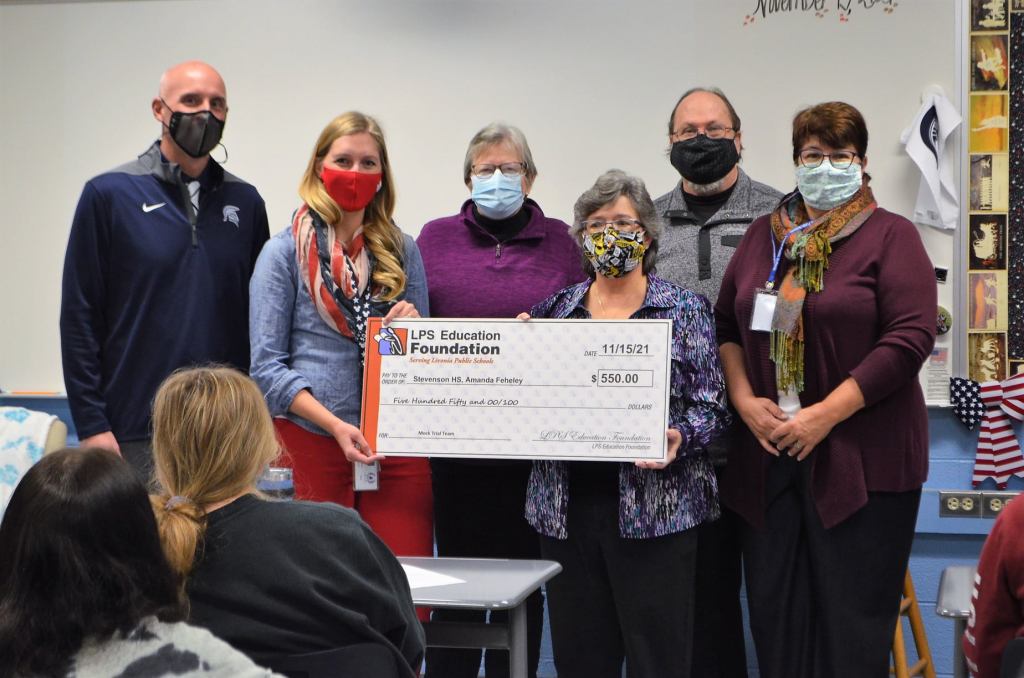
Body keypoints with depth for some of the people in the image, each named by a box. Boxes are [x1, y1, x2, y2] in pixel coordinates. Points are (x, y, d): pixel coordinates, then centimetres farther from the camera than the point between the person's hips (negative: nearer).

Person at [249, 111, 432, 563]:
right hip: (312, 440, -2)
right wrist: (335, 425, -16)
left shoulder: (401, 251, 13)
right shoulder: (285, 252, 3)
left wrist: (413, 327, -5)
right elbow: (267, 366, -4)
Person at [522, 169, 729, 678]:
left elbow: (710, 406, -1)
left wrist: (678, 440, -20)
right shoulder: (556, 310, 11)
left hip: (654, 504, -3)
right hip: (567, 503, 3)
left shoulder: (684, 310, 3)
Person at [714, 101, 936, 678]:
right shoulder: (765, 235, 13)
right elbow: (726, 323, 14)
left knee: (853, 616, -1)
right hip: (770, 452, 4)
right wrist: (744, 399, -3)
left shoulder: (890, 236, -2)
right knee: (774, 608, 7)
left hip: (861, 456, -4)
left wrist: (827, 414, -15)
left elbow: (911, 337, -11)